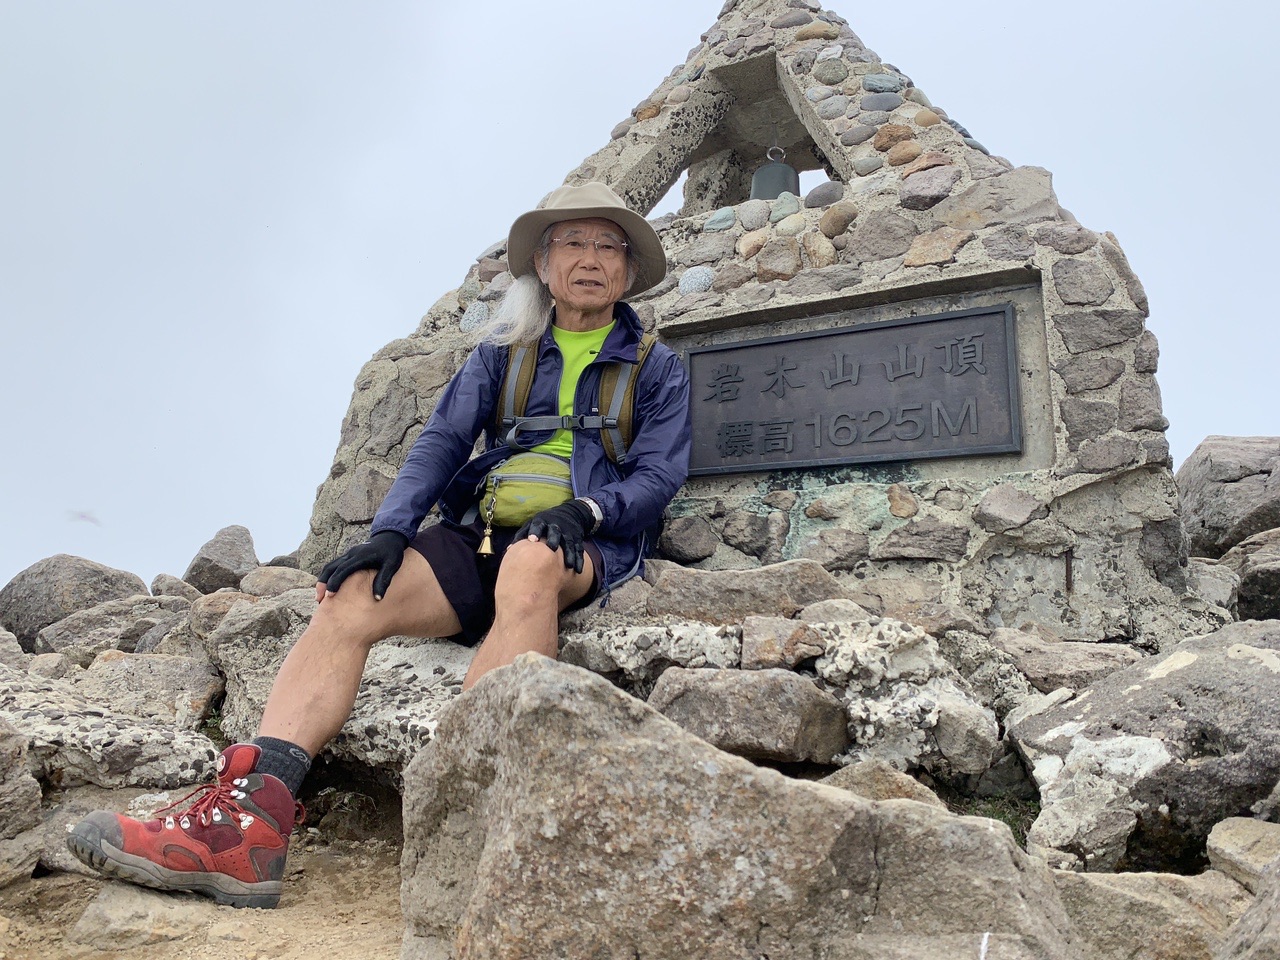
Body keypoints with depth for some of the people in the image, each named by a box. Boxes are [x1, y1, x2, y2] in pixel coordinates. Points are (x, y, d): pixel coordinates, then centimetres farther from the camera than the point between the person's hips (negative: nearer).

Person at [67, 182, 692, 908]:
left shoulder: (657, 367, 14)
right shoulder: (503, 352, 20)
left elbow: (660, 475, 3)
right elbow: (442, 443, 9)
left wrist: (586, 510, -17)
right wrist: (391, 531, -8)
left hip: (583, 548, -3)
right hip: (476, 535, 4)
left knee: (530, 562, -40)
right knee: (350, 598, -23)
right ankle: (255, 814, -35)